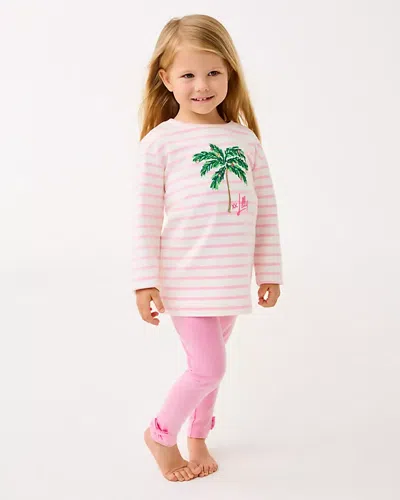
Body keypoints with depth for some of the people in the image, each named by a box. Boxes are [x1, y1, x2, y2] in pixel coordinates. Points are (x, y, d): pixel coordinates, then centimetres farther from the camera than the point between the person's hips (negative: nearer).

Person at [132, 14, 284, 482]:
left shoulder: (245, 139, 5)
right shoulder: (160, 141, -8)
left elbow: (266, 211, 9)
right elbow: (145, 216, -8)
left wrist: (269, 271, 10)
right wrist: (146, 281, -11)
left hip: (231, 281, 5)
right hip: (186, 280, -4)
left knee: (208, 363, 17)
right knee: (208, 367, -5)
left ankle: (197, 437, 39)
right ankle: (160, 434, 21)